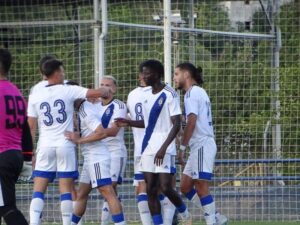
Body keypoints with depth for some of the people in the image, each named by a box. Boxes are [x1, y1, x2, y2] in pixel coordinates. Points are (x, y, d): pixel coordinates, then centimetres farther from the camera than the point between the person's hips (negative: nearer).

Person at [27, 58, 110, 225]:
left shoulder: (35, 96, 3)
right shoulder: (68, 91, -3)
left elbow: (30, 126, 3)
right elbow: (98, 92, -5)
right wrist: (106, 92, 19)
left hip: (45, 146, 2)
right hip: (65, 145, -2)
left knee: (38, 190, 3)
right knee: (66, 189, 3)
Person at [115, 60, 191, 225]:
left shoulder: (169, 95, -9)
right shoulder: (146, 96, 14)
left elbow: (176, 125, -14)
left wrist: (163, 148, -22)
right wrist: (129, 123, 10)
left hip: (165, 149, -7)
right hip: (148, 148, 7)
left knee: (165, 187, -12)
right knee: (151, 190, 1)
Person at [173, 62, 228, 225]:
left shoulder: (192, 92, -8)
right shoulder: (199, 92, 22)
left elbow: (192, 121, -17)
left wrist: (182, 147, -15)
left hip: (202, 145, -10)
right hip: (200, 146, 10)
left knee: (201, 187, -10)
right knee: (185, 187, 10)